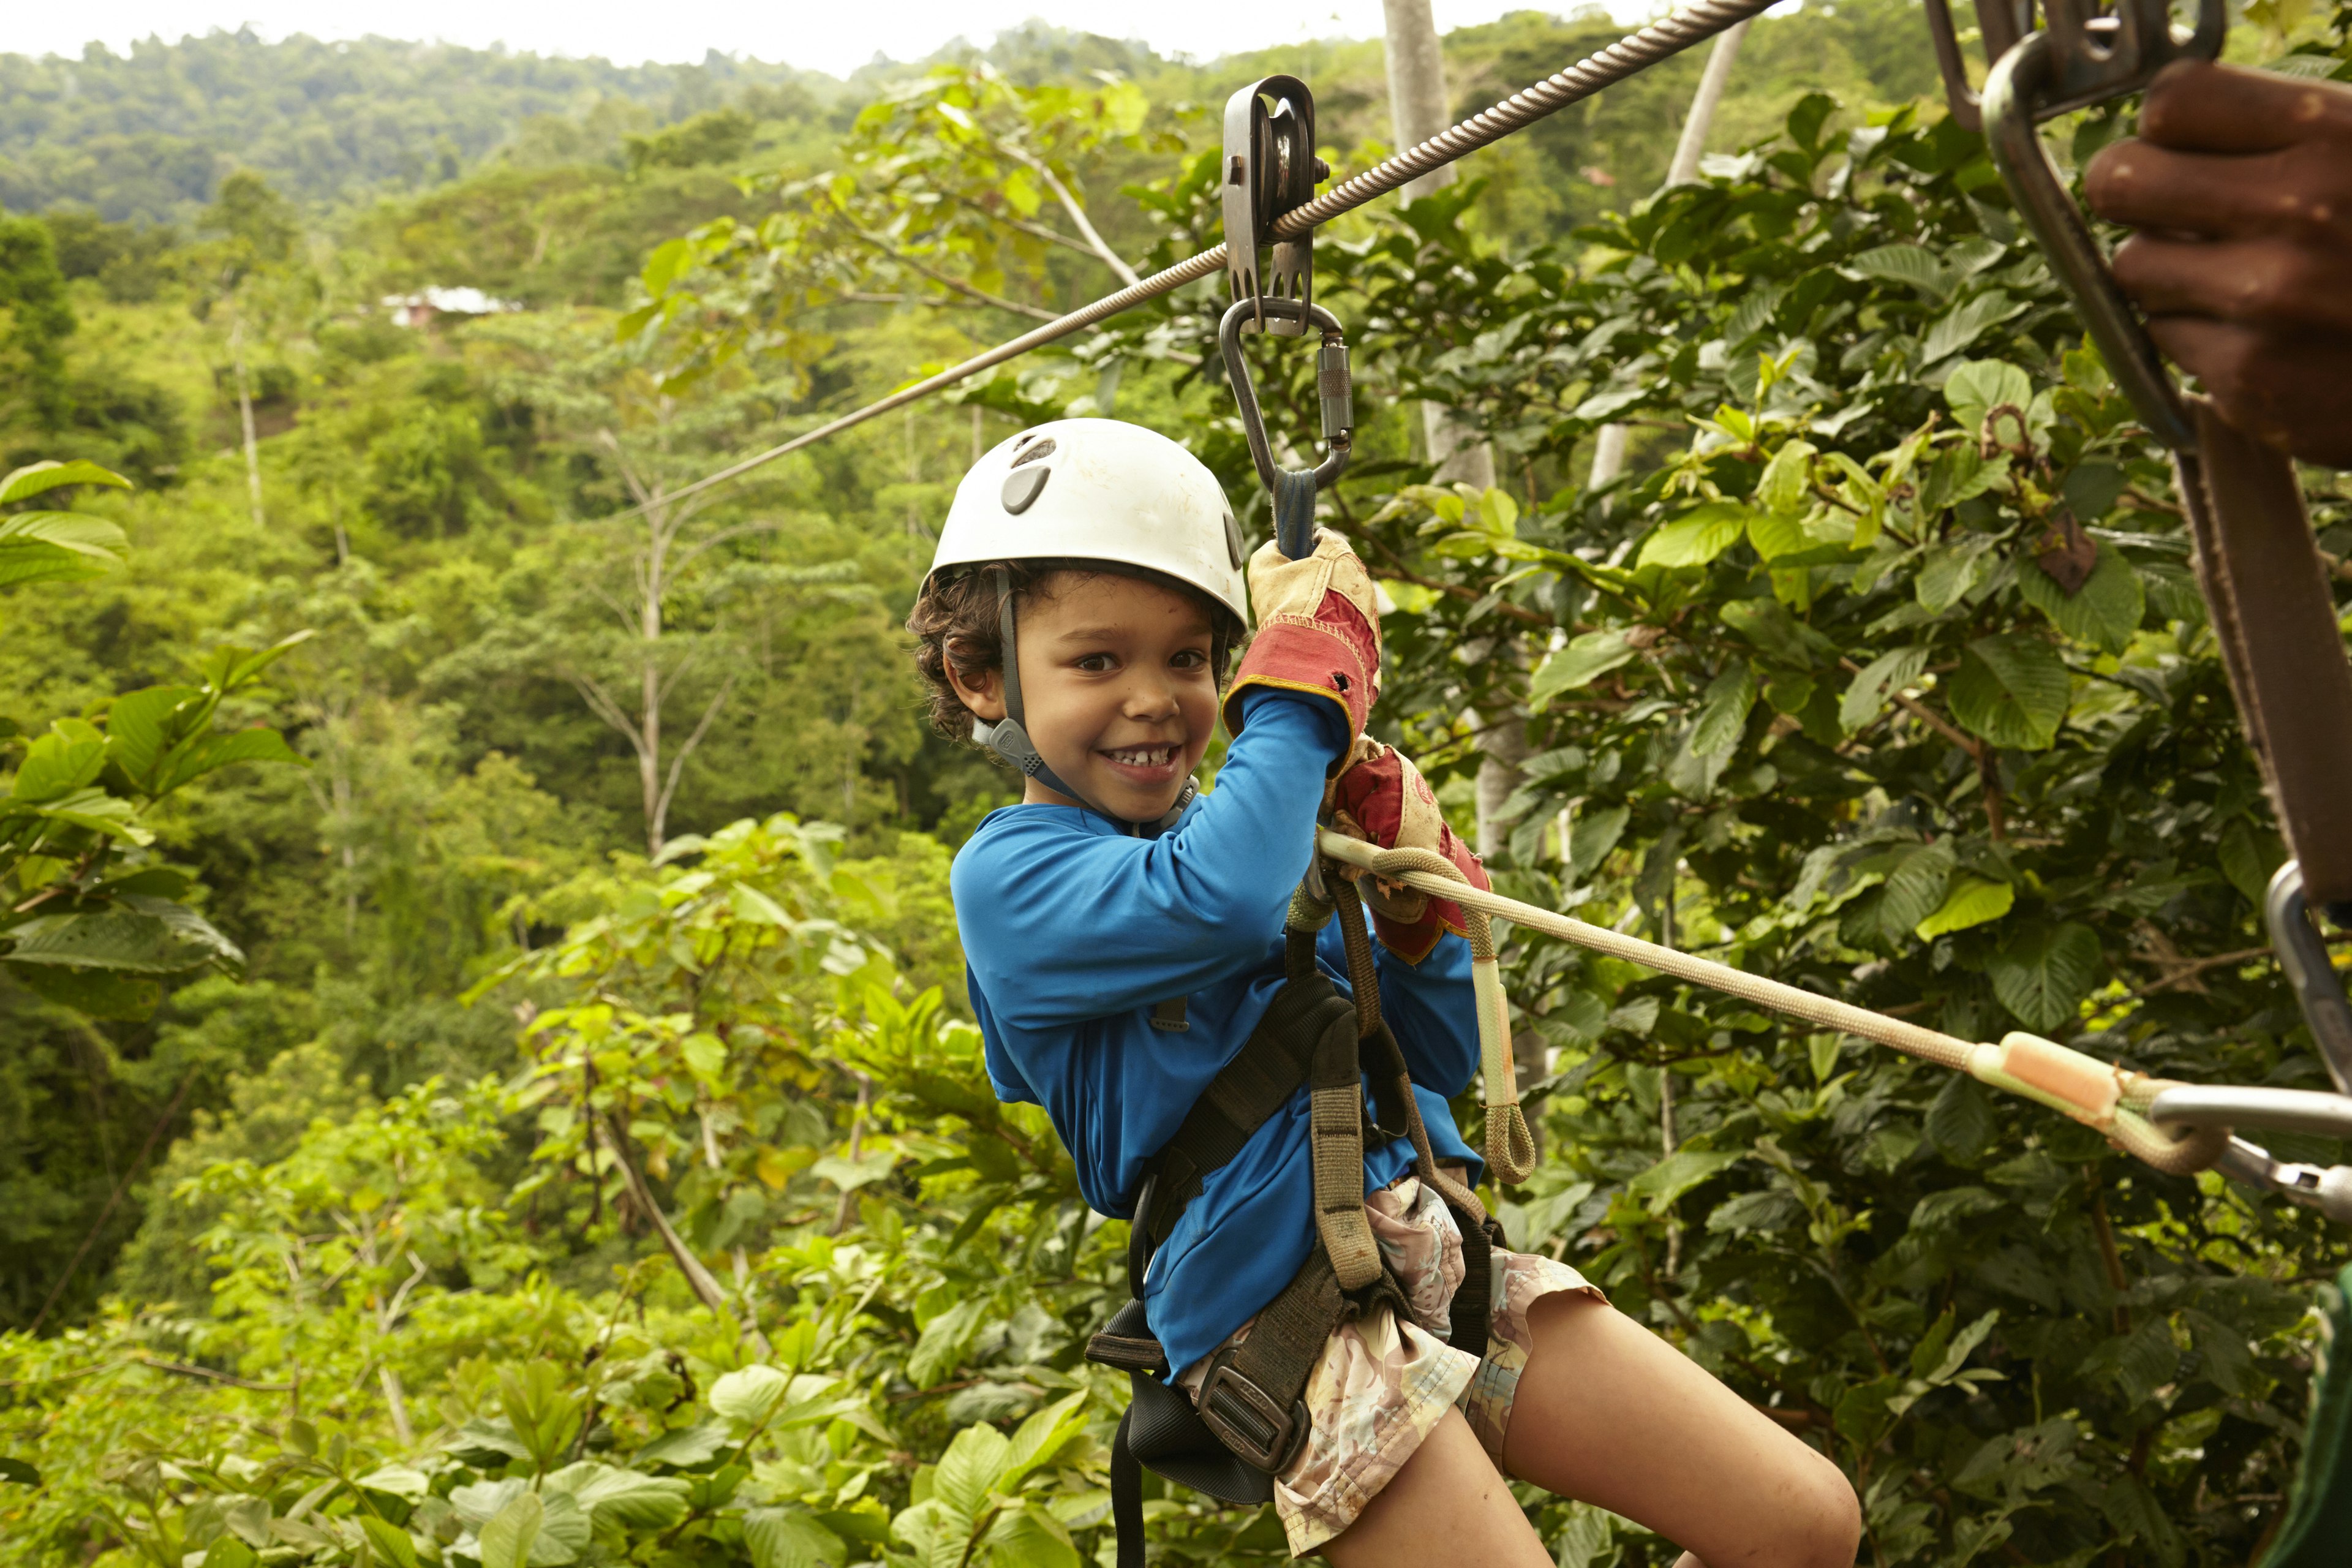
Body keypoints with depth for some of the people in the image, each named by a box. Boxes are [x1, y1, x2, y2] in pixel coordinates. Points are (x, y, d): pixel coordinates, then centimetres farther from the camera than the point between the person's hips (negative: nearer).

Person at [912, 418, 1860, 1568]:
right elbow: (1221, 902, -30)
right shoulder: (1005, 871, -7)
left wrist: (1414, 895, -1)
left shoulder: (1255, 828, 11)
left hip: (1442, 1260, 7)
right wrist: (1303, 688, -14)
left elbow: (1438, 1060, 17)